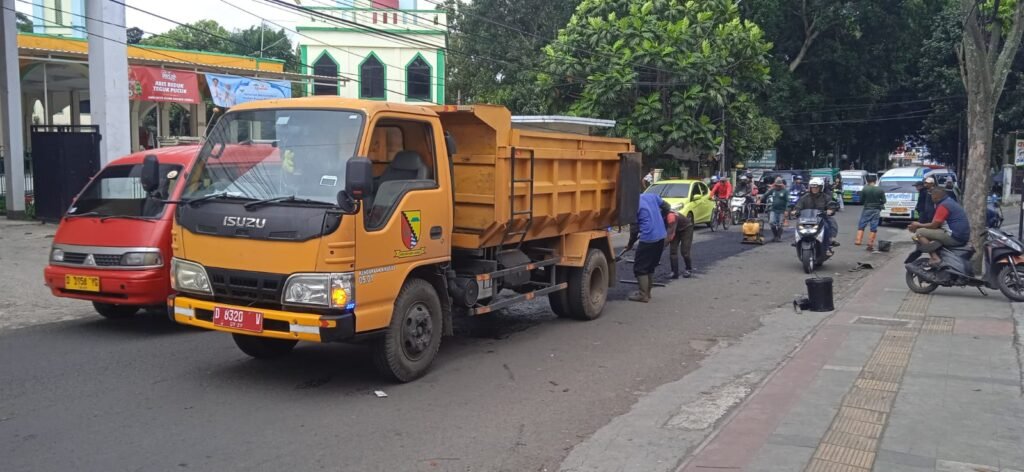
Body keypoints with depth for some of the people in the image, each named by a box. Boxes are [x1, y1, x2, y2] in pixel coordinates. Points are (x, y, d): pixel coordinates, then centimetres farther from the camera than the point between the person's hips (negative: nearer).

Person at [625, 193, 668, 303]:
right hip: (661, 236, 8)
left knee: (640, 268, 4)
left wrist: (630, 244, 8)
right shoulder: (651, 196, 6)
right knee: (650, 266, 20)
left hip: (648, 238, -8)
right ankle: (647, 292, 27)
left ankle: (643, 295, 4)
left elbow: (634, 229, -6)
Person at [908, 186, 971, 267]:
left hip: (955, 237, -10)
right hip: (962, 237, 10)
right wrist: (921, 225, 16)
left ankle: (935, 258, -18)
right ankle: (936, 257, 9)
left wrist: (918, 225, 3)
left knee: (920, 232, -9)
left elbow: (934, 225, -13)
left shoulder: (943, 205, -12)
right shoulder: (950, 202, 19)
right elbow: (937, 224, 23)